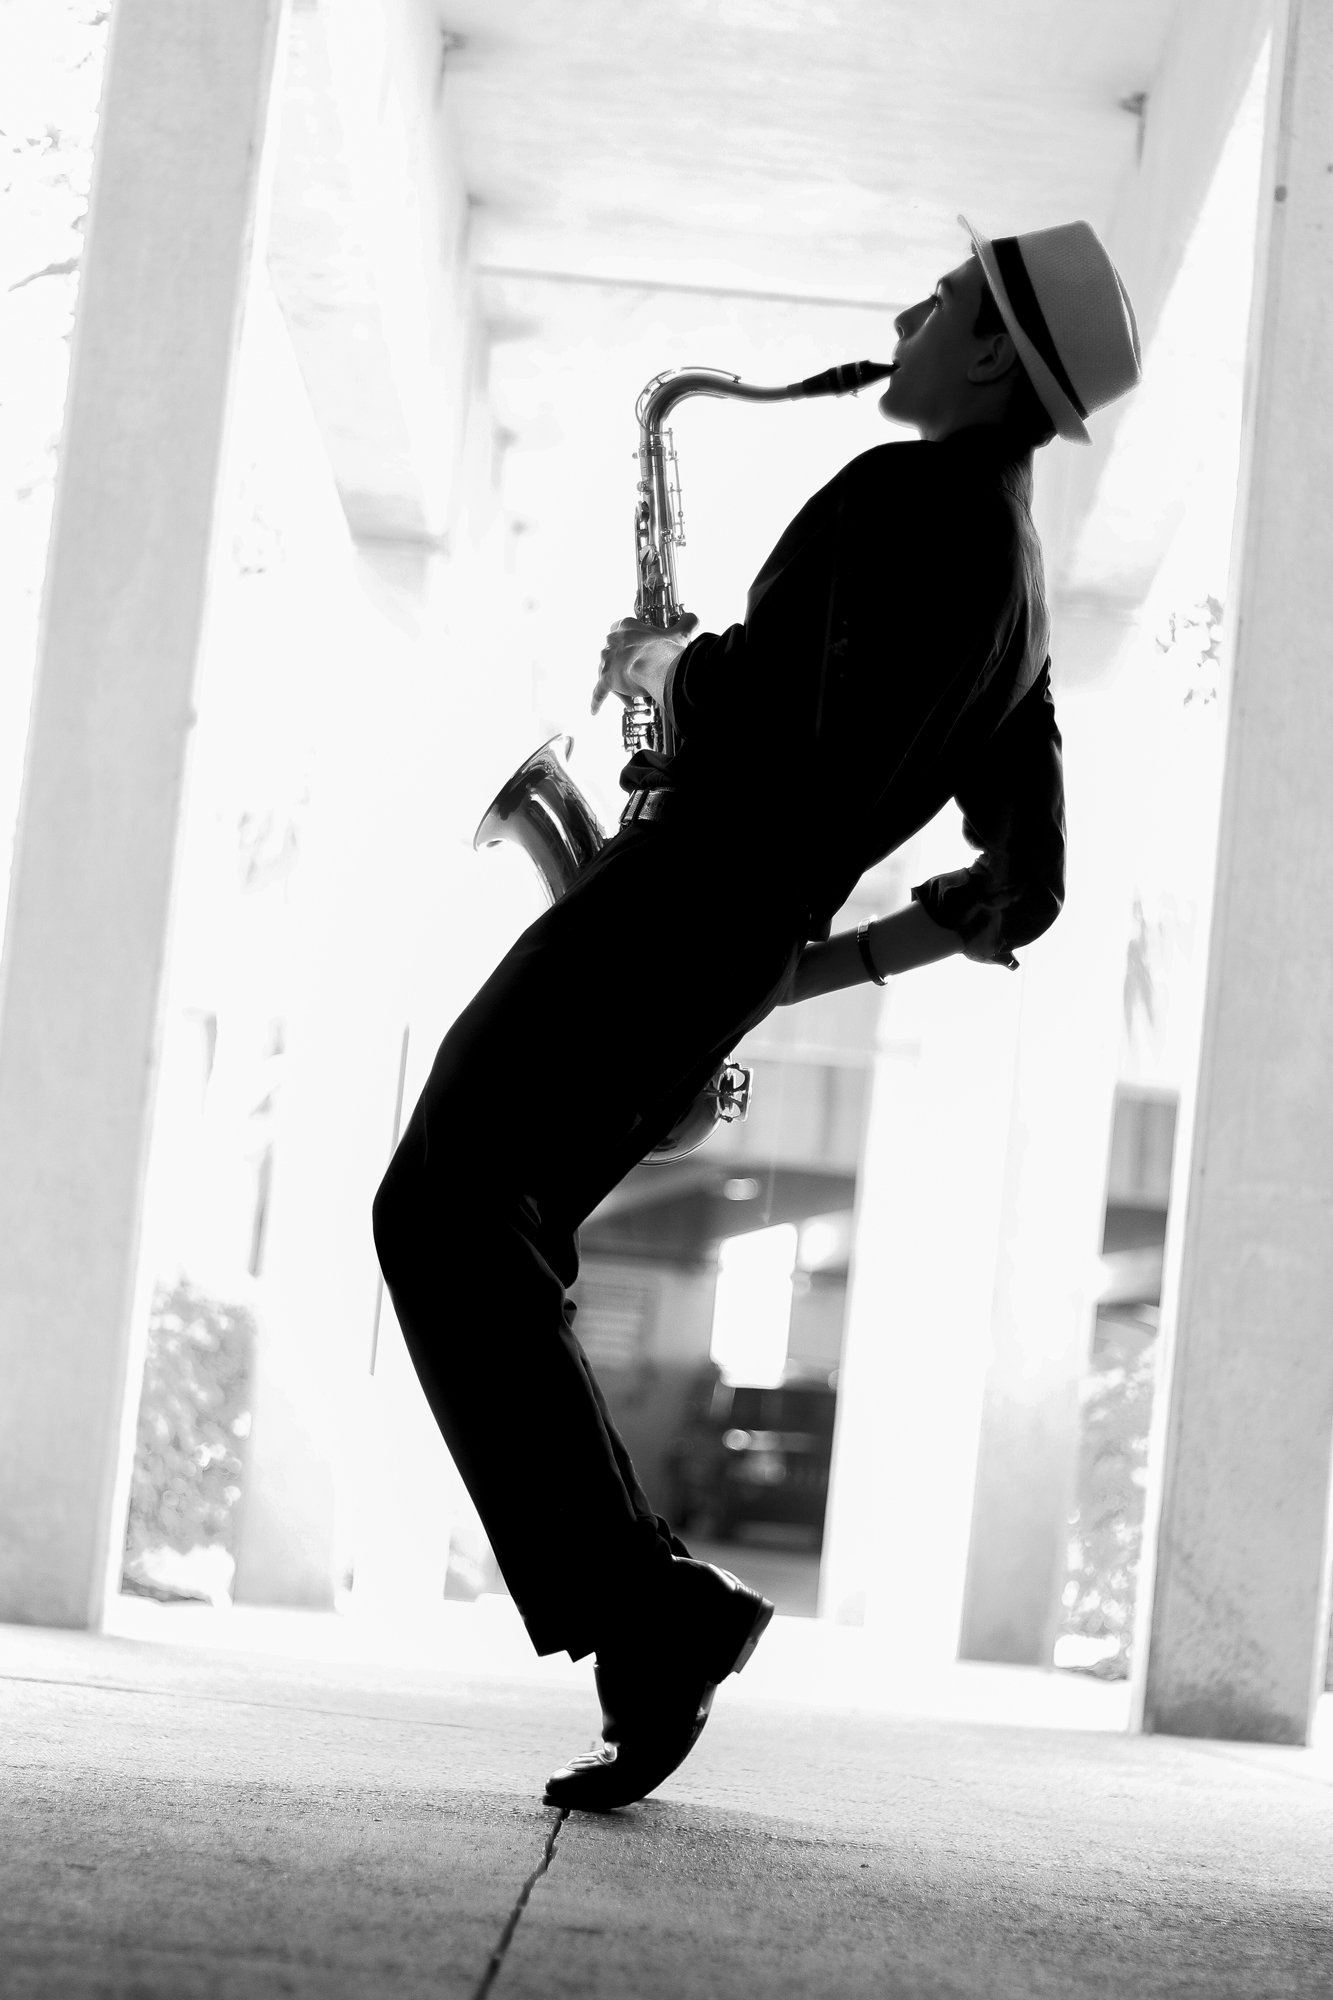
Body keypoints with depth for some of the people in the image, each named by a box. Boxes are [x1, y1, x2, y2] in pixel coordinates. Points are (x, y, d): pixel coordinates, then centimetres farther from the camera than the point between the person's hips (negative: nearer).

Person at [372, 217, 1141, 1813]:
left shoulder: (911, 496, -9)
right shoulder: (1018, 603, 19)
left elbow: (748, 700, -22)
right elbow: (1019, 893, 20)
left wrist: (656, 662, 0)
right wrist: (823, 963, 21)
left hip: (669, 900, -9)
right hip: (732, 957, 9)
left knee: (445, 1221, -12)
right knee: (495, 1247, 12)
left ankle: (640, 1611, -17)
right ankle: (645, 1616, 5)